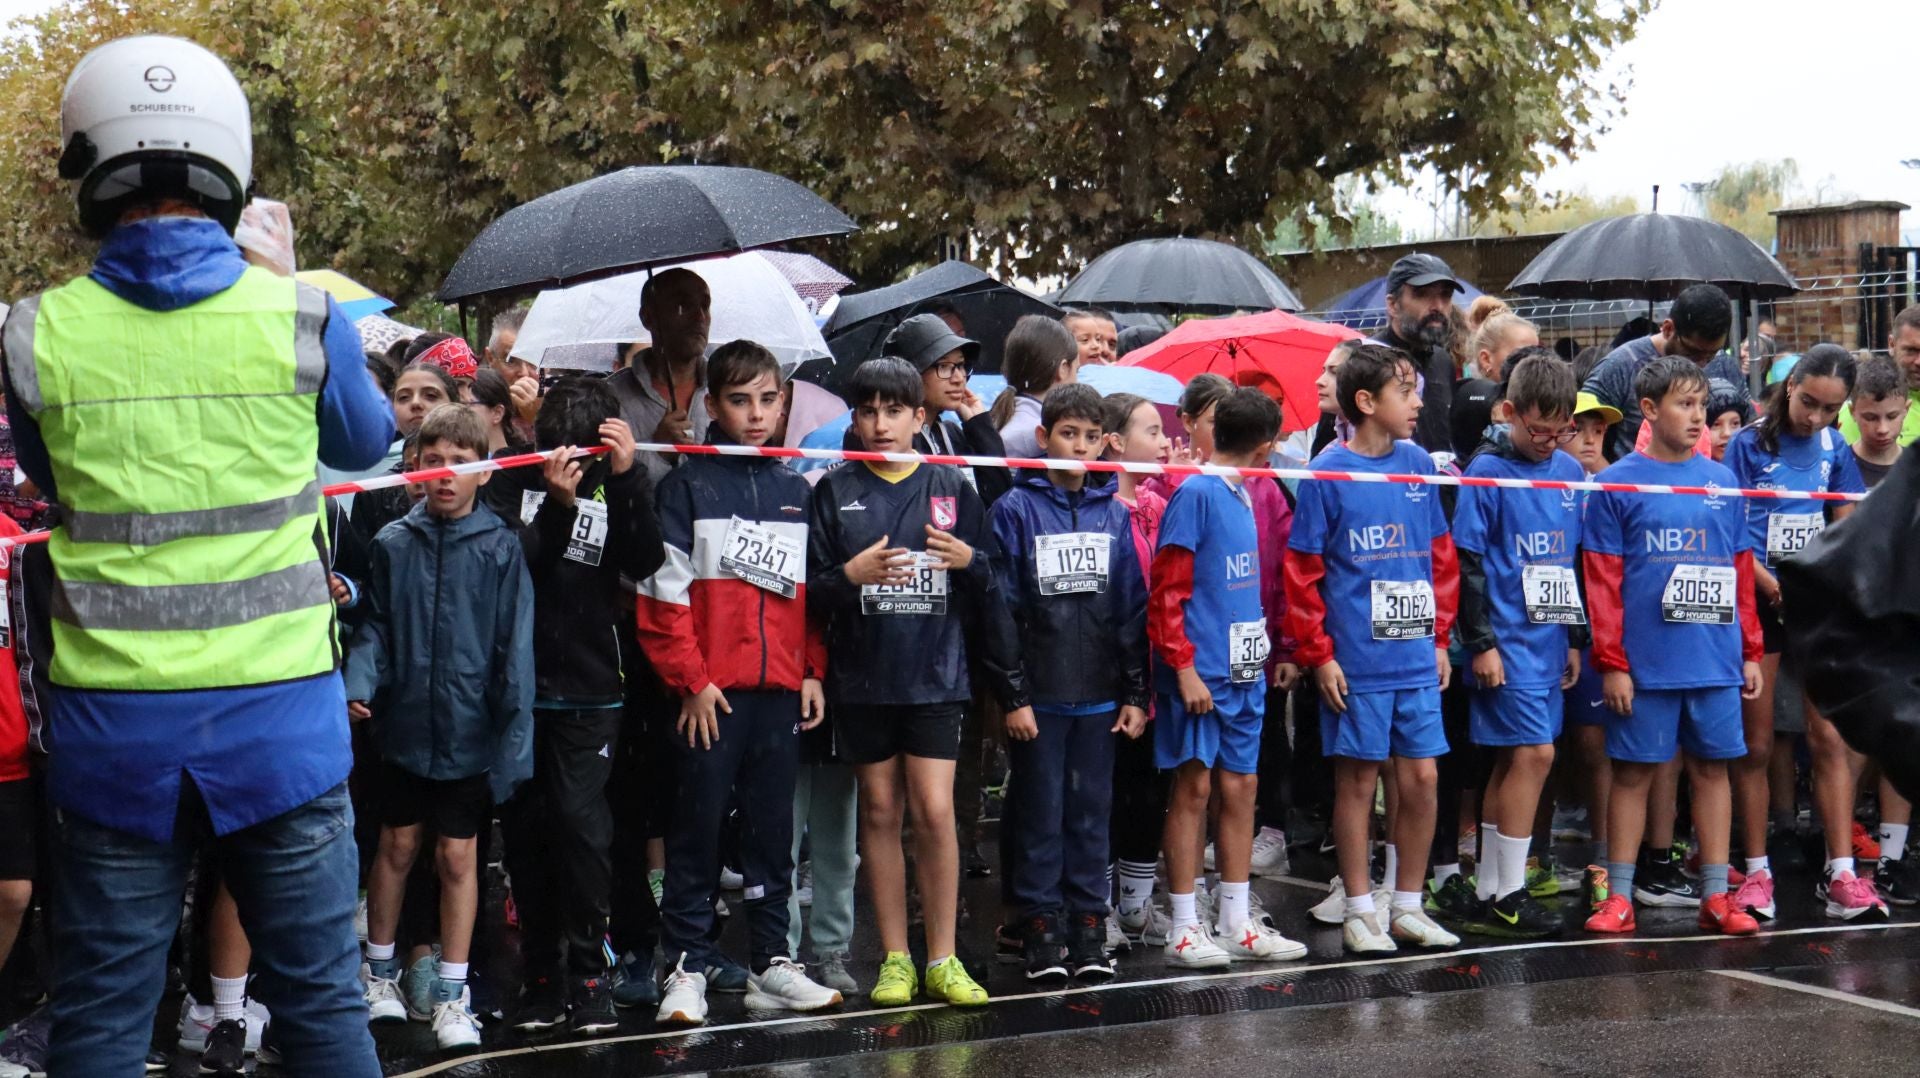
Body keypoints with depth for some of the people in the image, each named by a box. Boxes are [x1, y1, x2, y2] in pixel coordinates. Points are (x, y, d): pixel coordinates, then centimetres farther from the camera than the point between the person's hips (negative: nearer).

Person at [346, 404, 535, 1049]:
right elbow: (375, 626, 5)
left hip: (469, 730, -2)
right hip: (406, 724, 2)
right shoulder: (393, 543, -1)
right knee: (397, 847, 14)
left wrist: (513, 737, -10)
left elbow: (515, 648, -7)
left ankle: (453, 995, 17)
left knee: (458, 856, 6)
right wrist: (360, 682, -13)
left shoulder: (500, 549, -7)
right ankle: (380, 972, 32)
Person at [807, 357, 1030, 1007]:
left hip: (936, 676, -1)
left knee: (935, 811, -7)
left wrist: (971, 562, -9)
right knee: (880, 812, 6)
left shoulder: (951, 489, 7)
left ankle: (942, 959, 3)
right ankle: (895, 958, 14)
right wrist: (850, 575, -16)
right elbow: (807, 589, 2)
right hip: (862, 678, 1)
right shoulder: (835, 492, 5)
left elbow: (990, 594, 11)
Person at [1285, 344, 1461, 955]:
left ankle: (1409, 907, 19)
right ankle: (1359, 911, 14)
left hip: (1417, 657, 5)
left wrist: (1440, 638, 10)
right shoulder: (1329, 473, -8)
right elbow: (1301, 573, -7)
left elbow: (1441, 555, 14)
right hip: (1356, 659, -4)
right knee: (1358, 779, 4)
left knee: (1421, 778, 6)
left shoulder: (1418, 464, 6)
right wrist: (1319, 654, -9)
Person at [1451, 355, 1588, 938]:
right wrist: (1481, 643, -12)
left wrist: (1577, 637, 18)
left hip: (1550, 641, 6)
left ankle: (1489, 891, 15)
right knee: (1534, 753, -11)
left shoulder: (1570, 472, 11)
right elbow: (1467, 562, -9)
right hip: (1508, 640, -6)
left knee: (1512, 761, 9)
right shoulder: (1488, 471, -8)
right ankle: (1508, 894, -4)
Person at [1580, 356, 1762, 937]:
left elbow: (1741, 570, 14)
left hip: (1717, 661, 4)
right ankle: (1619, 898, 10)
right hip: (1645, 663, -3)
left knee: (1712, 768, 8)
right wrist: (1611, 662, -8)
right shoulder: (1615, 485, -2)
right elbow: (1602, 581, -4)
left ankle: (1716, 896, 15)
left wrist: (1750, 650, 11)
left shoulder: (1722, 481, 10)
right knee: (1633, 772, 3)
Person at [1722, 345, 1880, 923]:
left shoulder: (1834, 449, 7)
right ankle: (1757, 872, 10)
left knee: (1830, 738, -3)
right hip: (1758, 600, -3)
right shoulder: (1749, 445, -3)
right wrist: (1776, 587, -18)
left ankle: (1841, 875, -1)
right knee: (1756, 744, 2)